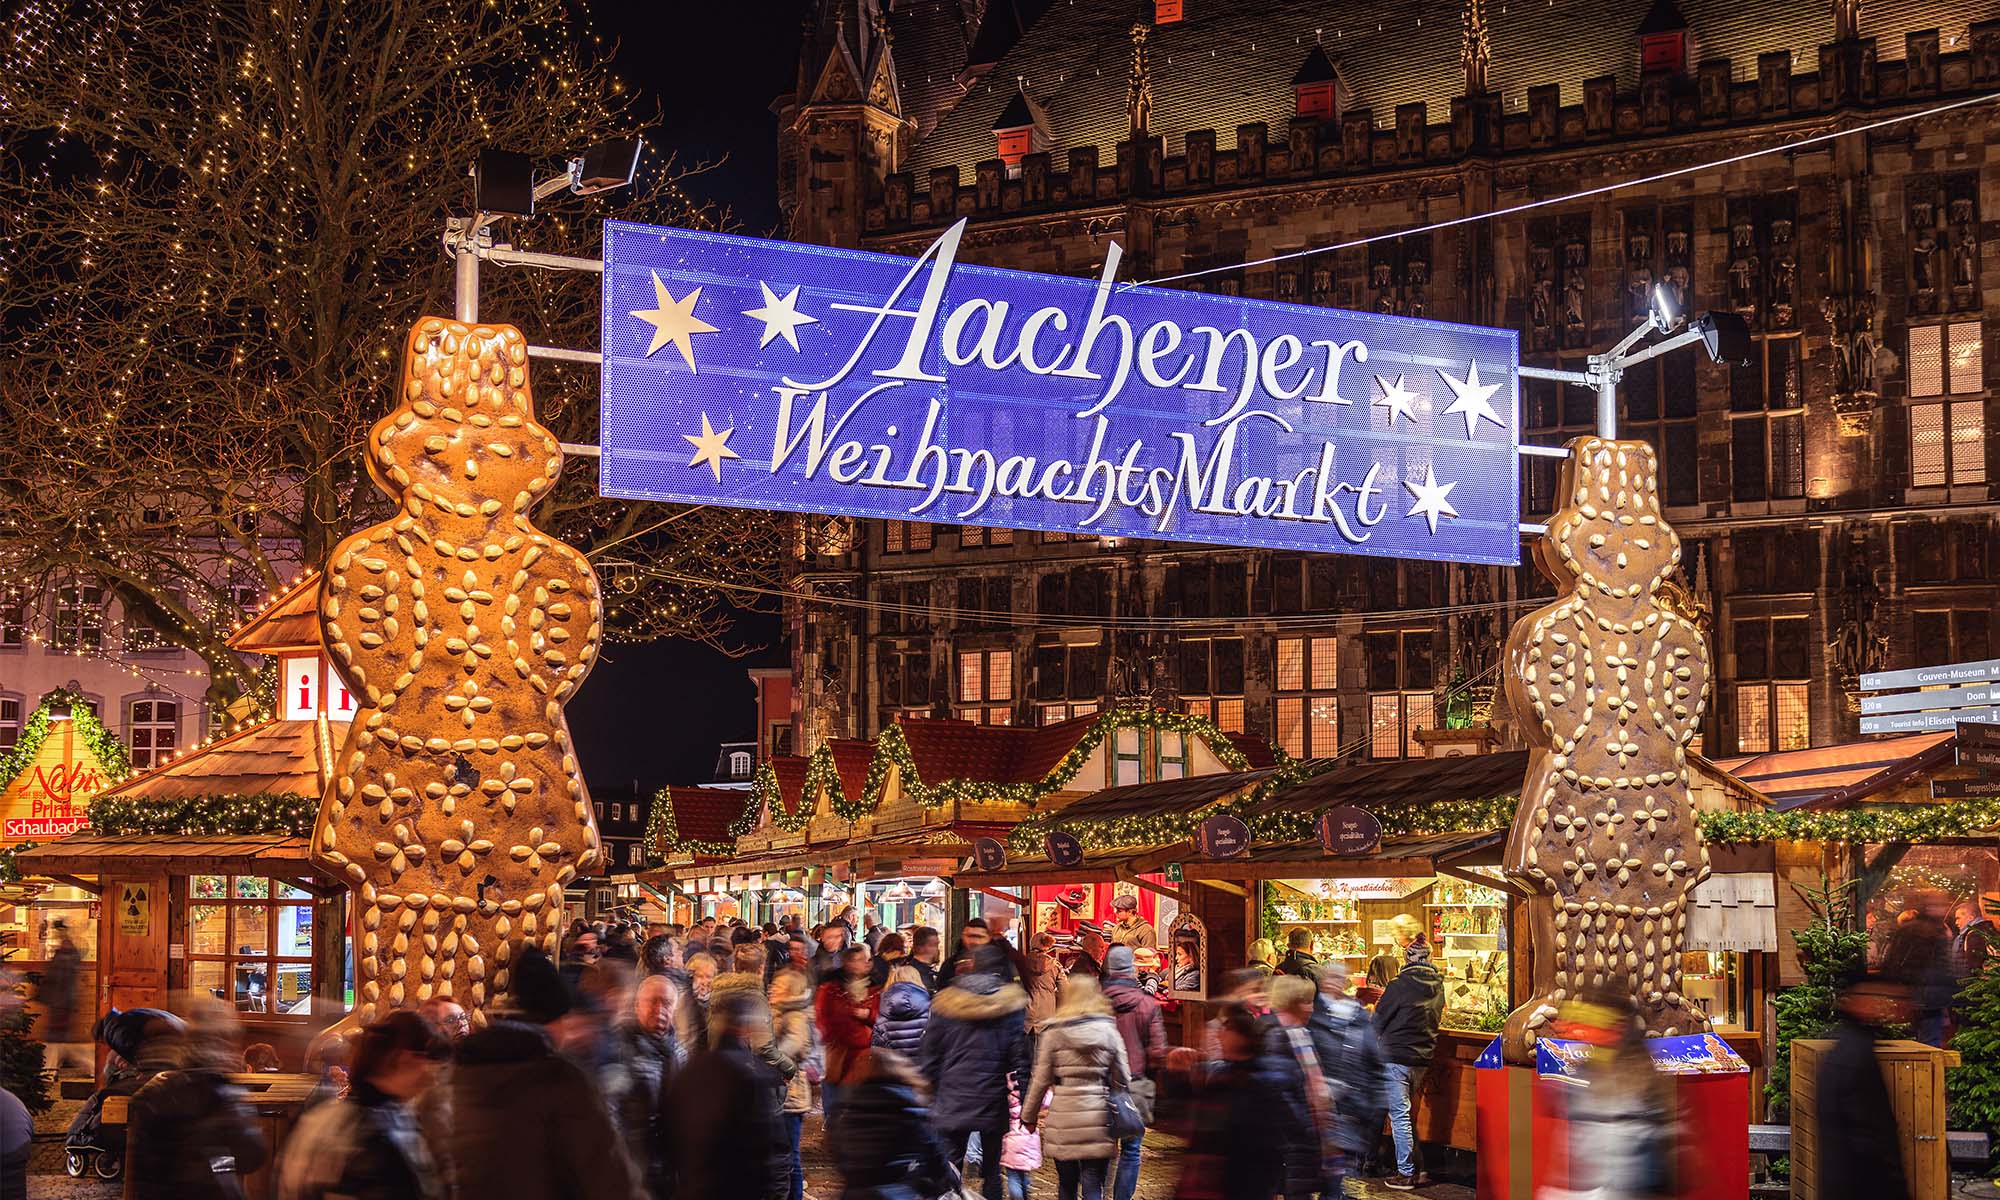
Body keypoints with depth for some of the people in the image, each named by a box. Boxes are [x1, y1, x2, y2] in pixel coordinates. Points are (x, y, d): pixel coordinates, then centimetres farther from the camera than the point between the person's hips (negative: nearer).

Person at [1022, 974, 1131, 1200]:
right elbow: (1122, 1079, 4)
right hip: (1098, 1120, 0)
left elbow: (1041, 1080, 2)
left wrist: (1029, 1115, 13)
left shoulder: (1054, 1032, -1)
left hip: (1063, 1120, 0)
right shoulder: (1109, 1031, 2)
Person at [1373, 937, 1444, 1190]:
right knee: (1408, 1114, 16)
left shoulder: (1400, 985, -15)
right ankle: (1418, 1170, 16)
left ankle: (1406, 1173, -1)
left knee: (1399, 1115, -1)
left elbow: (1379, 1020, -5)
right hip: (1423, 1058, 7)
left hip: (1397, 1057, -7)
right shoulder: (1438, 986, 5)